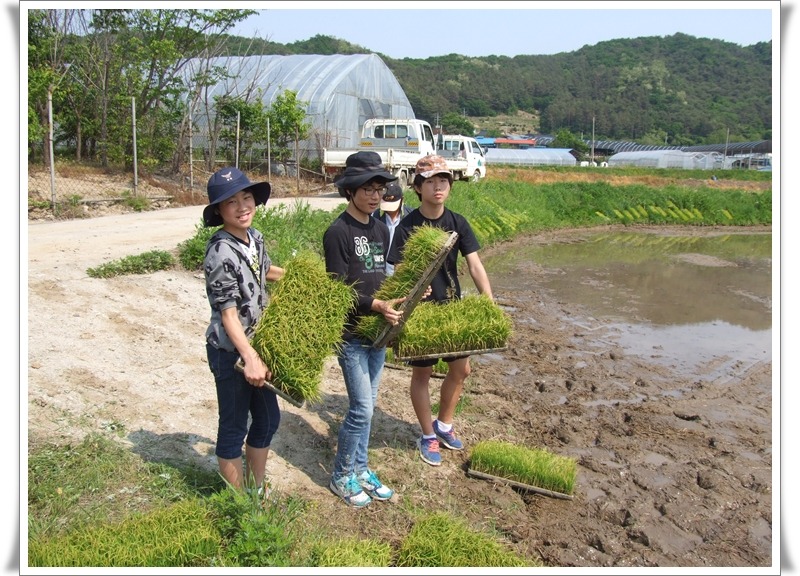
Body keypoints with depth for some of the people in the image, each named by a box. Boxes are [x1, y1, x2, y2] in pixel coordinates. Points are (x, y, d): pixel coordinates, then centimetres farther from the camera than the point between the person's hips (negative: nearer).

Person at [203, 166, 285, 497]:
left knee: (268, 419, 19)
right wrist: (250, 358, -32)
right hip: (230, 351, -9)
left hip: (256, 345, 9)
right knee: (234, 428, 7)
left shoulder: (254, 237, 2)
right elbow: (228, 313, -25)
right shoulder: (221, 252, -22)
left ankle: (257, 490, 37)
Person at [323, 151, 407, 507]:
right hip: (351, 334, -7)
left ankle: (360, 468, 31)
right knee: (362, 409, -4)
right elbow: (337, 290, -16)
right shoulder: (338, 232, -13)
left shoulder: (381, 229, 9)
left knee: (367, 405, 15)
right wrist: (377, 305, -26)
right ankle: (341, 477, 16)